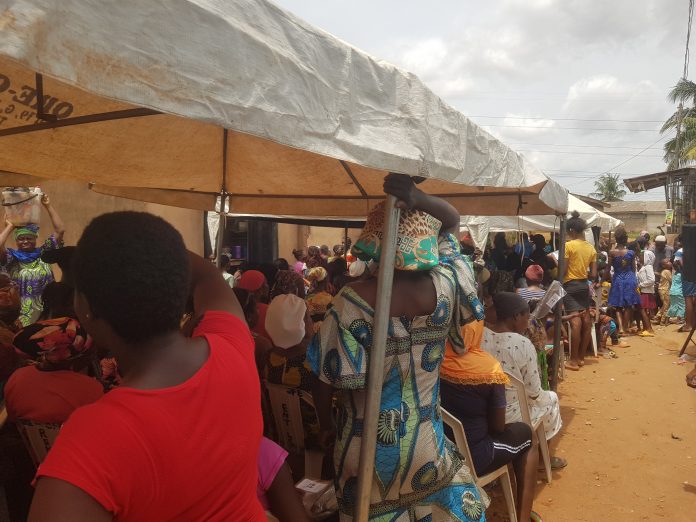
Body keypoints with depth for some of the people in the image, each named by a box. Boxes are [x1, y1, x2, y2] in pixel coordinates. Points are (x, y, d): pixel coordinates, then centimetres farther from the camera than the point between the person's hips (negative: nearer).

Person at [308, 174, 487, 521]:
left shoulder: (354, 299, -22)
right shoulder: (445, 288, -15)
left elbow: (326, 378, -14)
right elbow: (453, 220, 1)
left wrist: (326, 425, 3)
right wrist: (418, 198, -18)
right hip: (425, 444, 2)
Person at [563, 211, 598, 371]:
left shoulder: (569, 246, -10)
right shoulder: (591, 248, 8)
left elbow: (563, 270, -14)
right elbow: (593, 275, 6)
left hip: (571, 286, -7)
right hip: (584, 285, 7)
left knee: (575, 322, -11)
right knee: (586, 322, 10)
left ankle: (573, 360, -8)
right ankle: (581, 357, 19)